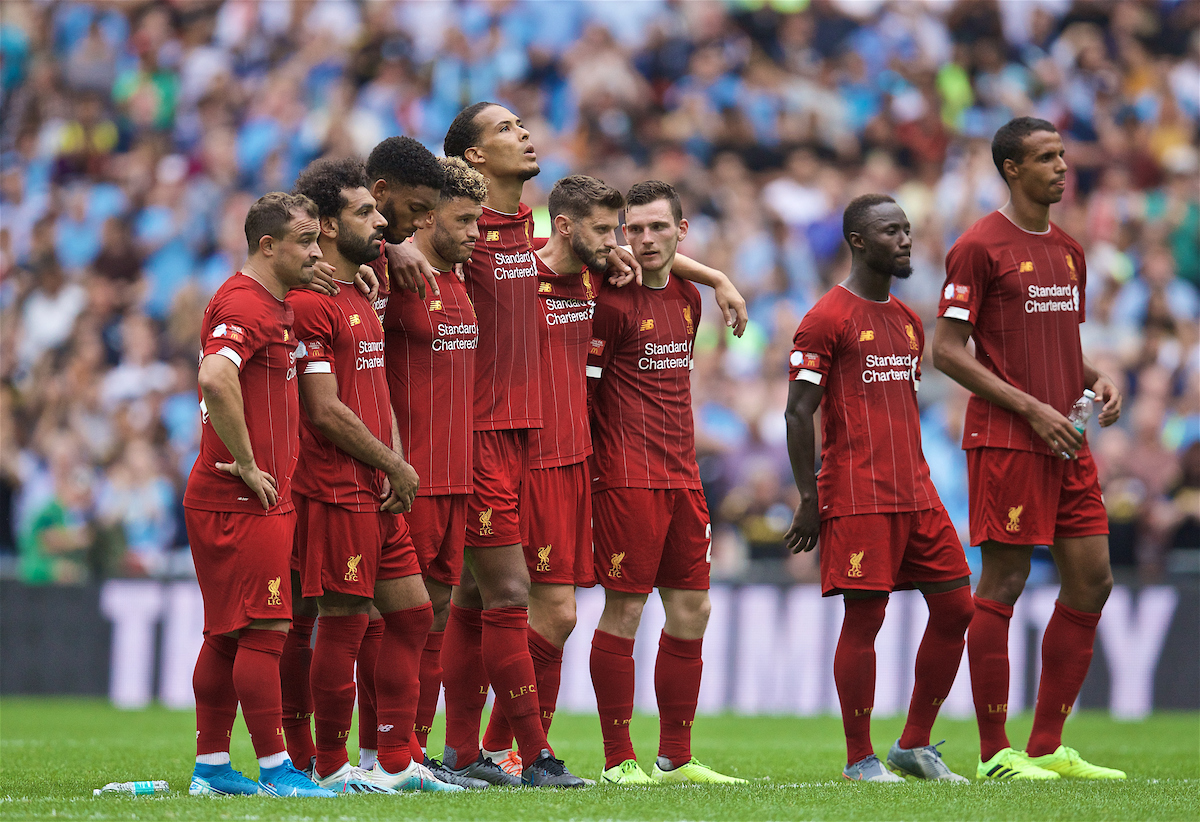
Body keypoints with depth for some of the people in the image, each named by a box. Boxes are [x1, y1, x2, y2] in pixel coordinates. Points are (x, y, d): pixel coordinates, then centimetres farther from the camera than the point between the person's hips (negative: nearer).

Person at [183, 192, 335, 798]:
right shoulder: (245, 304, -15)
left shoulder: (274, 304, 17)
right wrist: (247, 465, -22)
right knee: (264, 629, -8)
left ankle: (211, 767, 15)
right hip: (244, 501, -10)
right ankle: (275, 769, -6)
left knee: (229, 634, 11)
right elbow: (216, 379, -29)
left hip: (261, 497, 10)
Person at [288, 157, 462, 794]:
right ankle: (331, 768, 2)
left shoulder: (361, 300, 18)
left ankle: (397, 763, 14)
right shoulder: (309, 305, -13)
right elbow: (325, 411, -17)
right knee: (345, 621, -6)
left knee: (412, 615, 9)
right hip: (336, 494, -10)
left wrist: (399, 465, 4)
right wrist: (396, 468, -8)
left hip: (381, 494, 10)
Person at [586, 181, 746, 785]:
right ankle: (619, 760, -1)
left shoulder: (687, 297, 14)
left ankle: (676, 757, 16)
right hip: (628, 479, -8)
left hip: (682, 475, 8)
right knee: (624, 610, -6)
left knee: (691, 610, 8)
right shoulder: (611, 301, -9)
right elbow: (581, 389, -9)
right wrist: (589, 466, -11)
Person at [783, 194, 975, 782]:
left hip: (916, 493, 8)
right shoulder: (828, 319, -7)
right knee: (864, 618, -5)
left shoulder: (908, 322, 17)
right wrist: (809, 501, -11)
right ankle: (860, 759, 4)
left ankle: (915, 745, 14)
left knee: (955, 609, 4)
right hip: (857, 497, -8)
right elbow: (799, 413, -8)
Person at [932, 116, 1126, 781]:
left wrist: (1097, 380, 4)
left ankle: (1047, 746, 12)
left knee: (1092, 582, 5)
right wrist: (1031, 408, -16)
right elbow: (947, 351, -11)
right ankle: (995, 753, 1)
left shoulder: (1068, 252, 16)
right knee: (1002, 584, -5)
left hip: (1067, 442, 8)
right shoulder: (981, 247, -7)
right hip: (1006, 442, -8)